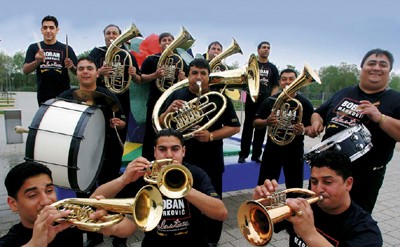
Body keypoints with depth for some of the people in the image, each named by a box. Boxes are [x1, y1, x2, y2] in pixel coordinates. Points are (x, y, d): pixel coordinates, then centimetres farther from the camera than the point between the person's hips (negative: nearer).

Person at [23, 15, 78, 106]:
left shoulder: (66, 49, 7)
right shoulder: (34, 48, 9)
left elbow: (78, 72, 5)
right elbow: (25, 70, 2)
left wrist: (71, 67, -17)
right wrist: (37, 61, -17)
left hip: (64, 94, -1)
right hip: (44, 96, 1)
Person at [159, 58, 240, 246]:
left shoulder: (220, 98, -2)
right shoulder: (176, 96, 1)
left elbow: (234, 127, -3)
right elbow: (160, 125, 3)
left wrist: (211, 135, -19)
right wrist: (168, 111, -19)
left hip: (211, 162, -1)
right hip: (181, 160, 1)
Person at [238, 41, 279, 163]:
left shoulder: (273, 68, 12)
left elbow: (275, 86, 9)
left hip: (266, 101, 2)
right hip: (252, 99, -2)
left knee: (261, 128, 5)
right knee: (248, 126, 0)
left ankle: (256, 155, 14)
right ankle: (243, 154, 6)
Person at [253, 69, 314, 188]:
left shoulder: (304, 103, -2)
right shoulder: (270, 101, 1)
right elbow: (256, 123, 2)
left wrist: (303, 130, -23)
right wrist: (266, 122, -19)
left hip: (295, 151, -1)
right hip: (272, 149, 1)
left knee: (295, 189, 10)